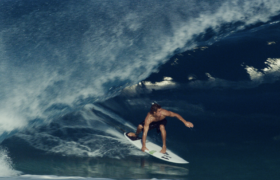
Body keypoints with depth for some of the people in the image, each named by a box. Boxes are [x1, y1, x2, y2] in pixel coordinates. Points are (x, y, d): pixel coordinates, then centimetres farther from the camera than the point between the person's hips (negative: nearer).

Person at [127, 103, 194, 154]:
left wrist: (185, 122, -24)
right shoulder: (148, 118, -40)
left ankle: (164, 146, -19)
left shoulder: (163, 112, -39)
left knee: (162, 127, -35)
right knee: (140, 126, -22)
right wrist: (143, 146, -41)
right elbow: (145, 132, -40)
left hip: (161, 121, 0)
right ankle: (136, 135, 18)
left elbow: (176, 115, -24)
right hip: (152, 123, 0)